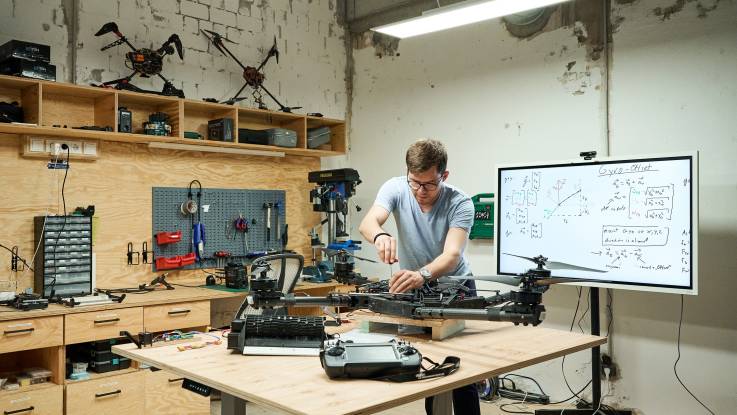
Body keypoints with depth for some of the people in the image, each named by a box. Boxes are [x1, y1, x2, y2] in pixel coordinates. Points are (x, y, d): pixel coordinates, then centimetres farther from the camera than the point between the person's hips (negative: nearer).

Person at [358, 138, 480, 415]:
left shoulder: (460, 203, -23)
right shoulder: (395, 188, -16)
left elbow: (452, 254, -35)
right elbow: (367, 223, -31)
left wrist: (422, 274, -56)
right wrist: (380, 236, -56)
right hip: (412, 285, 2)